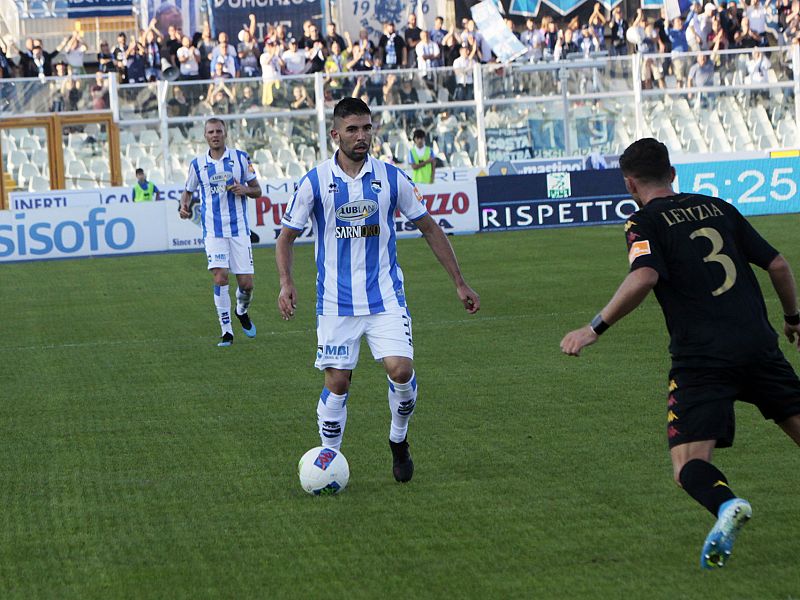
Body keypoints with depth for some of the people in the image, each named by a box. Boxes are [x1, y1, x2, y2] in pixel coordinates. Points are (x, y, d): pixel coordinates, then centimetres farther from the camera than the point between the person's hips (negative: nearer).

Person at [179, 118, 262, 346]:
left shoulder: (240, 157, 2)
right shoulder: (197, 164, 4)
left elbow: (257, 190, 7)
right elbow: (188, 191, 17)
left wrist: (245, 190, -15)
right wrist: (184, 206, -4)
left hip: (239, 229, 0)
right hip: (213, 231, 0)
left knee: (246, 283, -1)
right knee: (220, 277, -15)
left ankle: (242, 311, 33)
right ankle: (226, 331, -7)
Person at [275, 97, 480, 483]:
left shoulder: (391, 178, -1)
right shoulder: (315, 182, -4)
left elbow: (429, 228, 9)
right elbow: (287, 236, 5)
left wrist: (459, 283, 9)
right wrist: (286, 283, -12)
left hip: (386, 298, 1)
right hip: (336, 302, -1)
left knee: (400, 368, -15)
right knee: (337, 381, -3)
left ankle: (398, 441, 11)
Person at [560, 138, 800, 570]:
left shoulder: (643, 222, 2)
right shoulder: (719, 208, 17)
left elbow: (645, 276, -18)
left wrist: (594, 329, -13)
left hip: (701, 356, -4)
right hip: (759, 346, 4)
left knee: (688, 466, -4)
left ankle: (726, 505, -35)